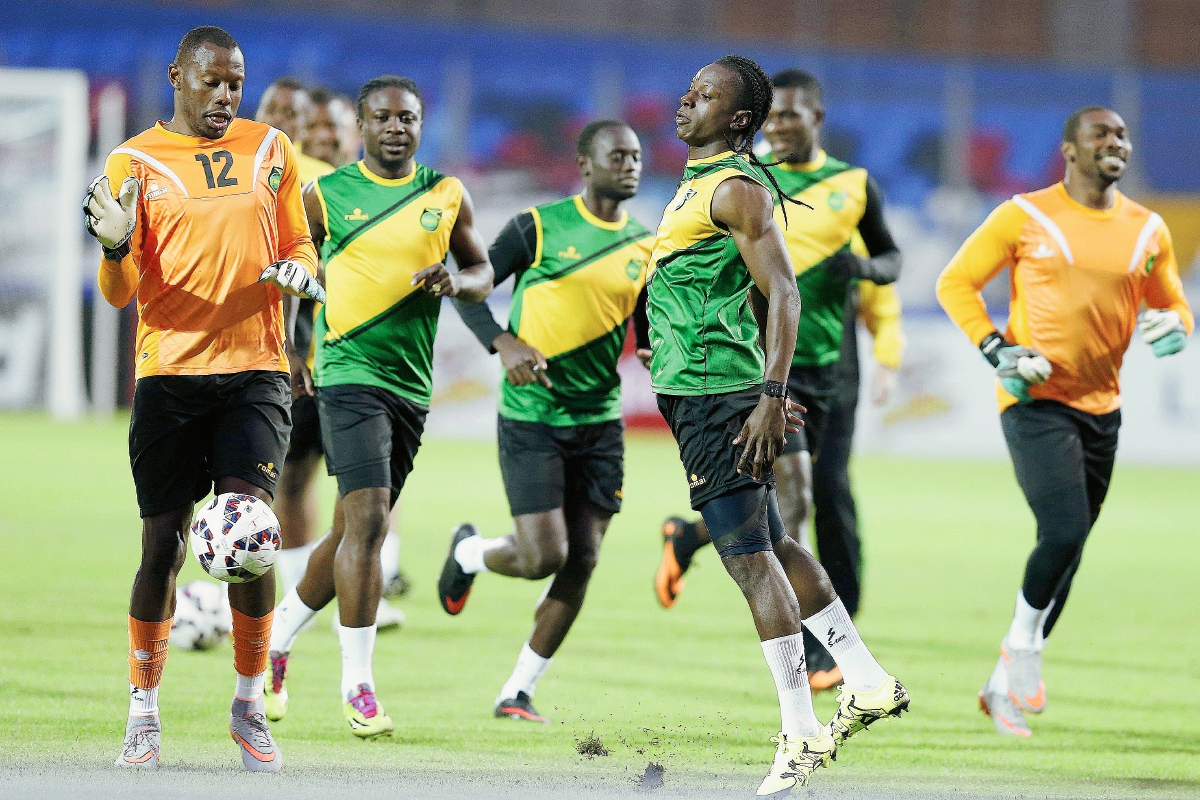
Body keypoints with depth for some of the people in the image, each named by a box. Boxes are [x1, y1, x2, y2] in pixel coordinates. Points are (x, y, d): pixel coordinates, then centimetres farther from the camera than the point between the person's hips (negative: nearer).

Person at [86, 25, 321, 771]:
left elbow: (300, 244, 19)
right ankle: (144, 709, 13)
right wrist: (117, 247, -22)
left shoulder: (271, 149, 10)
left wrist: (300, 270, -5)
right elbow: (122, 292, 0)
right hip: (170, 371, -1)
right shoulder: (134, 162, 2)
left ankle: (250, 704, 4)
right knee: (164, 544, -2)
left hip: (255, 372, 1)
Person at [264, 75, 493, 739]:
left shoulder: (446, 196, 8)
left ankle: (277, 638, 33)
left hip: (411, 385, 5)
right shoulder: (325, 196, 0)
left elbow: (483, 271, 16)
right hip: (349, 374, -5)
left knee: (355, 530, 12)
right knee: (367, 518, -17)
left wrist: (455, 282, -6)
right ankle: (357, 684, -11)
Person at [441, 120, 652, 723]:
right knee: (543, 557, -11)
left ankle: (519, 692, 12)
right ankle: (469, 553, 24)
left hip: (599, 419, 5)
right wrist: (505, 343, -19)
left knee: (581, 561, 0)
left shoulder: (646, 246, 8)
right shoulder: (539, 227, -6)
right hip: (531, 418, -5)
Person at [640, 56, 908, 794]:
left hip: (720, 398, -10)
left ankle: (800, 733, -8)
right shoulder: (701, 183, 17)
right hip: (695, 394, 10)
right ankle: (868, 682, 23)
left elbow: (783, 294, -20)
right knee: (774, 547, 16)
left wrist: (772, 396, -26)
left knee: (750, 558, -10)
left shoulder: (737, 189, -13)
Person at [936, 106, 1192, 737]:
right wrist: (996, 350, -11)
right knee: (1064, 532, -22)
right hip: (1035, 401, -6)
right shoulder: (1024, 217, -5)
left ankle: (1004, 685, 21)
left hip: (1102, 407, 6)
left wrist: (1173, 326, -6)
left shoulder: (1147, 231, 7)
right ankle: (1023, 649, 1)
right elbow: (955, 283, 1)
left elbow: (1174, 307, 18)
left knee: (1067, 553, 9)